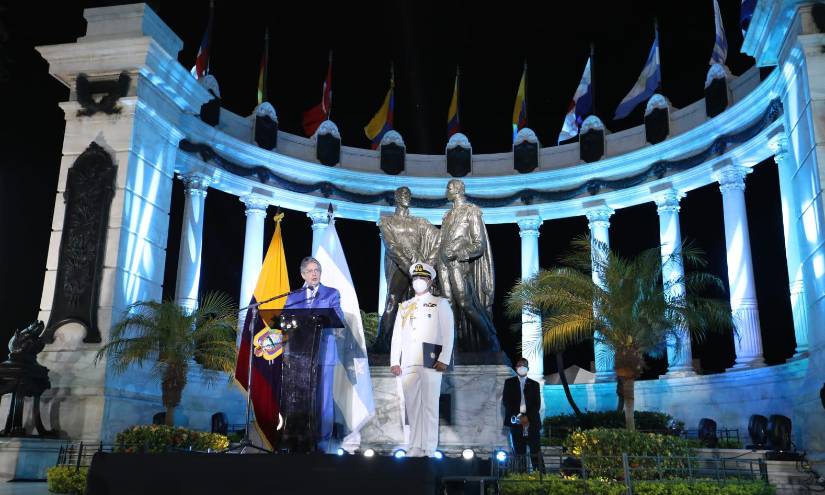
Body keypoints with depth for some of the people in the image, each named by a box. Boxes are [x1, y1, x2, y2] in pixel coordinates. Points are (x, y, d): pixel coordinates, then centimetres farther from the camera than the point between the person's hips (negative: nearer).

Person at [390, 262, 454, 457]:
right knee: (412, 407, 4)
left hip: (430, 363, -4)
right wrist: (394, 361, 5)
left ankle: (430, 450, 1)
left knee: (430, 406, -3)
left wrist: (444, 360, -11)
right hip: (408, 364, 4)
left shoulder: (440, 304, 9)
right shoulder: (404, 306, 20)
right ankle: (415, 448, 10)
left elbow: (448, 333, 0)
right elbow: (396, 335, 15)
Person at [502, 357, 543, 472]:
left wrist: (527, 417, -9)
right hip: (516, 422, 0)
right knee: (519, 452, -2)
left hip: (531, 422, 0)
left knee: (536, 450, -6)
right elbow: (505, 401, 3)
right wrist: (518, 416, -9)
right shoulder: (509, 382, 11)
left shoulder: (534, 384, 13)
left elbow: (537, 404, 7)